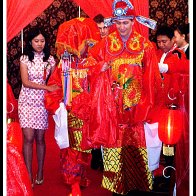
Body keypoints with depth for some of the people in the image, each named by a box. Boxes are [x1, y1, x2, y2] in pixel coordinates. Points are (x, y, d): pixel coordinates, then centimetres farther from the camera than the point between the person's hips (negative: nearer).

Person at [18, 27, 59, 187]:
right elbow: (26, 82, -9)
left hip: (42, 102, 1)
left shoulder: (50, 59, 5)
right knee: (28, 138, -6)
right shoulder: (25, 58, 0)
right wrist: (47, 87, -17)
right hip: (27, 101, -1)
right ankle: (29, 175, 1)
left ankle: (40, 173, 19)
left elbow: (54, 82, 7)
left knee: (40, 138, 5)